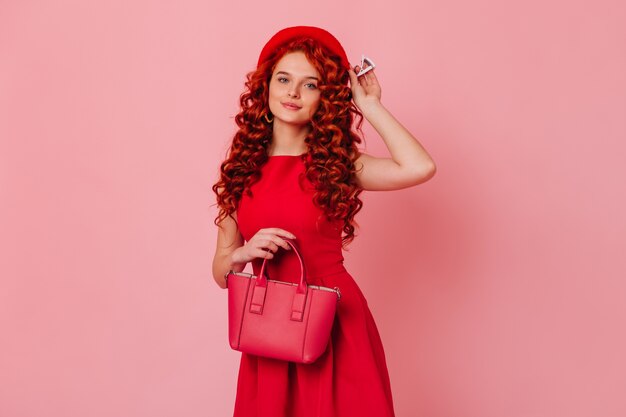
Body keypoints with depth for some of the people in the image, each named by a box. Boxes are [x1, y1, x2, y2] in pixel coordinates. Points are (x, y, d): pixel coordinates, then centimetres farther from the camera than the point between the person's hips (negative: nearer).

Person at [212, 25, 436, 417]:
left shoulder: (337, 164, -2)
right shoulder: (242, 169, 3)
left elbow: (420, 167, -22)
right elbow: (221, 270, 7)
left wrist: (369, 105, -10)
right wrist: (244, 253, -15)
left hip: (334, 325, -2)